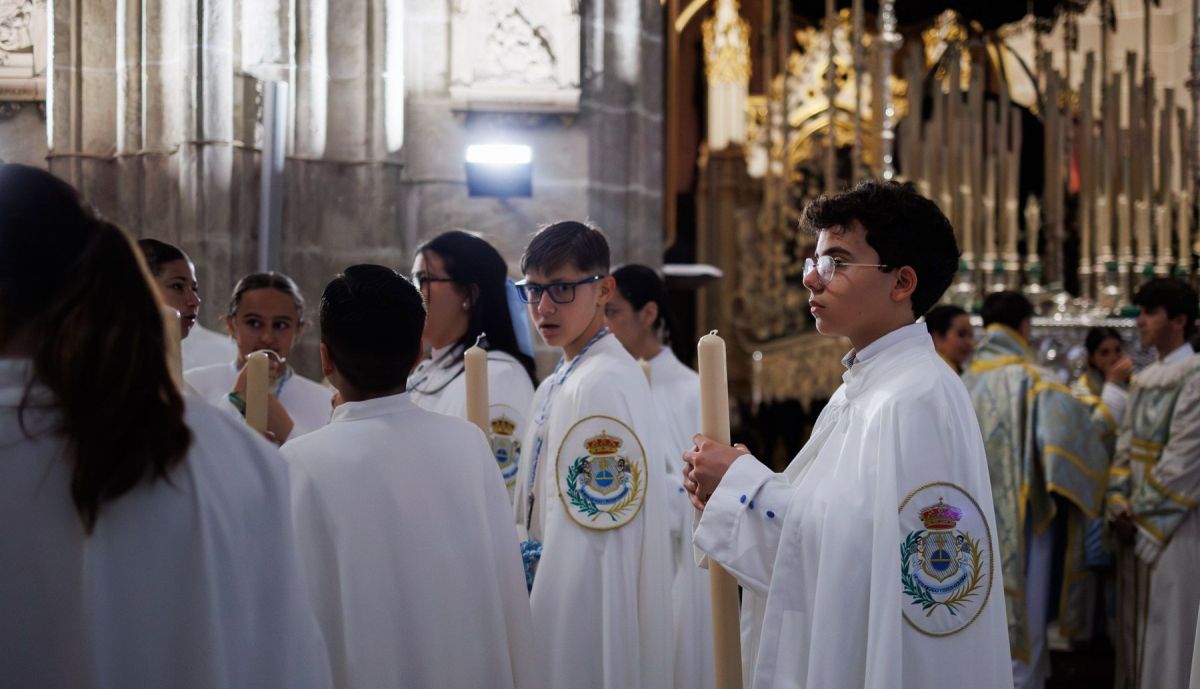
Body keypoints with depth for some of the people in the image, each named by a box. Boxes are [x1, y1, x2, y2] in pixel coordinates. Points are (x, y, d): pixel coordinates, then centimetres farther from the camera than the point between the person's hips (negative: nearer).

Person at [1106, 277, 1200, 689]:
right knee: (1136, 621, 11)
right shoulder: (1144, 380, 13)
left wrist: (1141, 510, -13)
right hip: (1137, 524, 8)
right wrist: (1119, 504, -3)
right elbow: (1125, 447, 12)